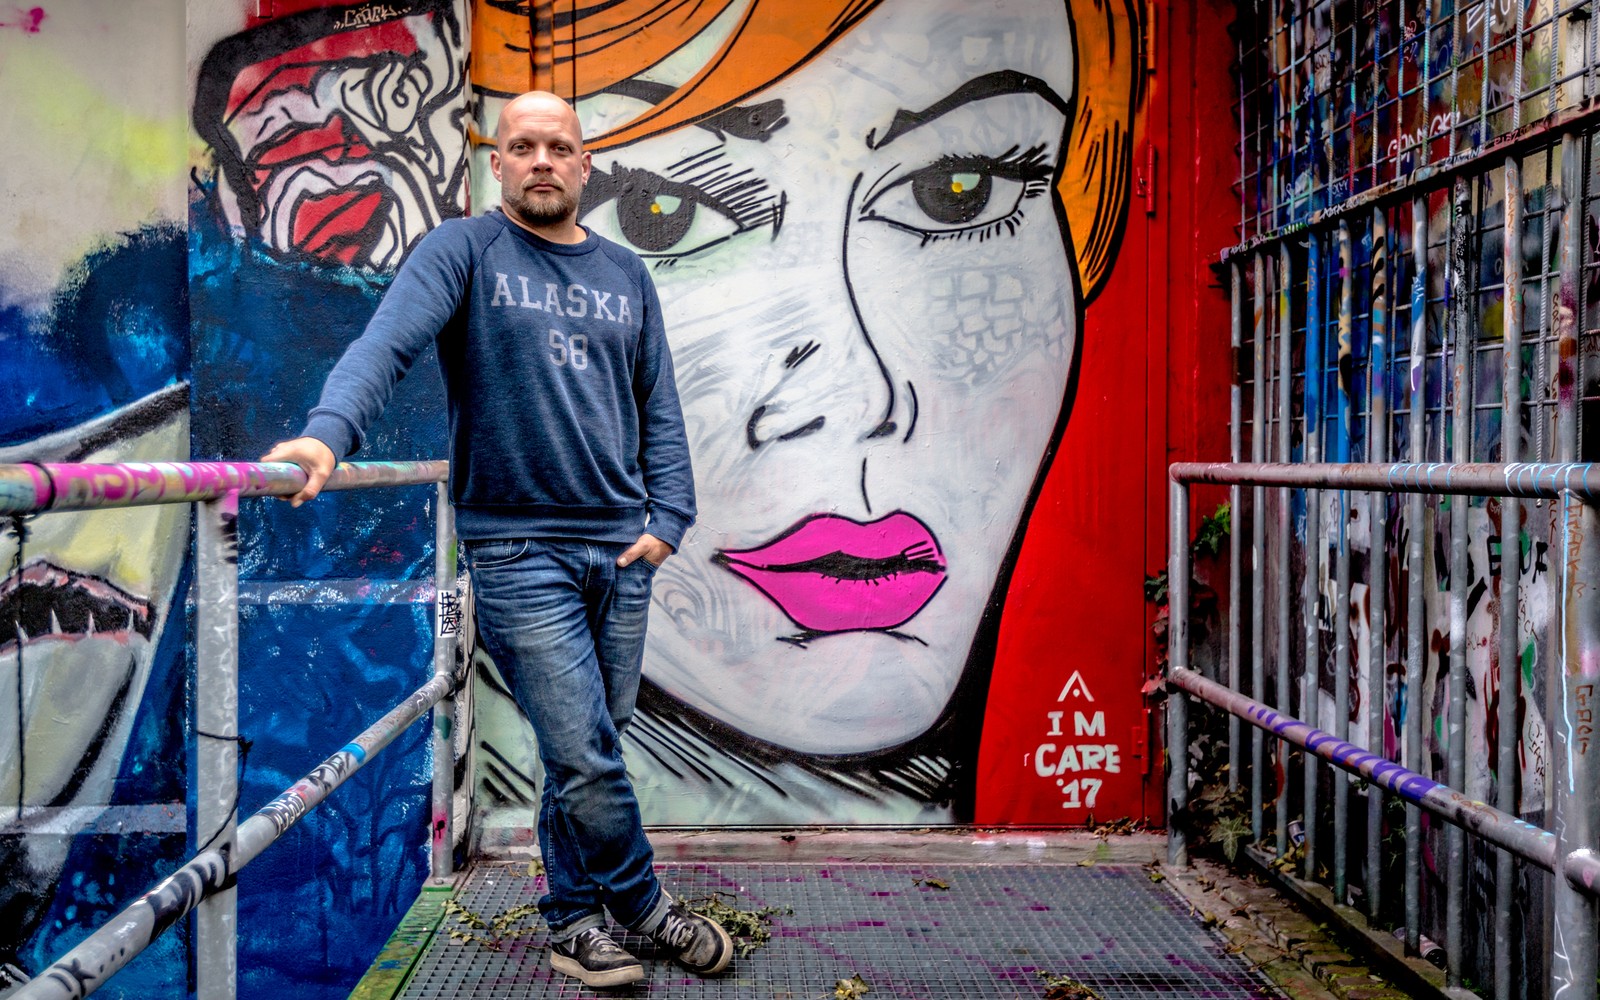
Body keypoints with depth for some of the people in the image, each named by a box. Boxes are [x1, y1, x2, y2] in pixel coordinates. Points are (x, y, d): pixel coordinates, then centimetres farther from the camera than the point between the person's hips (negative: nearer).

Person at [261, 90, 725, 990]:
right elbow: (388, 342, -17)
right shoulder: (464, 251, 0)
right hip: (519, 549, -4)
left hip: (621, 547, 4)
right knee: (585, 756, -5)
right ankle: (645, 905, 18)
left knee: (588, 748, 13)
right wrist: (329, 432, -35)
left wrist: (668, 517, 3)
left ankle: (574, 920, 30)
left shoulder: (626, 275, 13)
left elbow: (658, 408, 15)